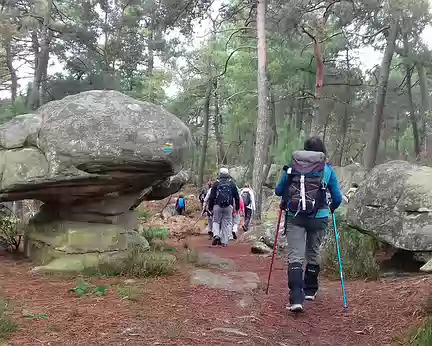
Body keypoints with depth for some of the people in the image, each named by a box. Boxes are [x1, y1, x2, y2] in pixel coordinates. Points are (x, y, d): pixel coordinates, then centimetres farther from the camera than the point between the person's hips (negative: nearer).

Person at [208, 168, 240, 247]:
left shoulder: (216, 184, 5)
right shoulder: (232, 184, 9)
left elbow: (211, 197, 3)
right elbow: (237, 197, 11)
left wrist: (210, 208, 10)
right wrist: (237, 208, 18)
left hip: (217, 206, -1)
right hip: (229, 206, 1)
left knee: (216, 221, 15)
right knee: (226, 223, 6)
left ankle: (216, 235, -9)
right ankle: (224, 242, 4)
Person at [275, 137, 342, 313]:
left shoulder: (292, 166, 6)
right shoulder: (327, 169, 4)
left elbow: (278, 190, 13)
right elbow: (337, 198, 7)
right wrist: (332, 207, 28)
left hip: (294, 216, 0)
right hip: (318, 217, 1)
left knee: (295, 256, -2)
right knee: (313, 253, 20)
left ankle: (296, 299, -15)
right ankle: (310, 290, 35)